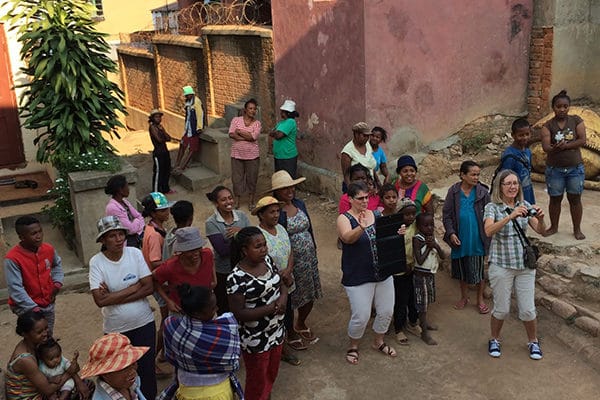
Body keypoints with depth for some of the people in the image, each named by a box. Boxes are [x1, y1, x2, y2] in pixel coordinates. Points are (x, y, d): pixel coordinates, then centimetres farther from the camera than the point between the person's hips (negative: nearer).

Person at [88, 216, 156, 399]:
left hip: (143, 323, 1)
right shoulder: (96, 262, -12)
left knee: (147, 368, 12)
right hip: (115, 329, -1)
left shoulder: (135, 253, -8)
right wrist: (135, 286, -18)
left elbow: (149, 287, -12)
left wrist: (113, 296, -16)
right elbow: (100, 300, -20)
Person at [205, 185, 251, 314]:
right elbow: (222, 250, -24)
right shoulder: (211, 223, -15)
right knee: (225, 310, 16)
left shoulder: (241, 216, -3)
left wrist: (241, 231, -25)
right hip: (223, 273, -3)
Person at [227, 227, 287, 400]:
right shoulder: (237, 278, -25)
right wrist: (270, 309, -23)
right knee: (257, 381, 12)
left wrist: (283, 298, -13)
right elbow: (238, 314, -23)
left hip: (276, 332, 7)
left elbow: (281, 284, 9)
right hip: (255, 340, -7)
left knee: (271, 374, 24)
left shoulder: (268, 260, -4)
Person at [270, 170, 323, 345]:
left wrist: (314, 250, 14)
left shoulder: (299, 204, 3)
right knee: (290, 299, 8)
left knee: (310, 296, 18)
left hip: (309, 258, 7)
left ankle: (300, 324, 45)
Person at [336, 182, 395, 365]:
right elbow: (347, 237, -31)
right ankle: (353, 346, 26)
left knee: (386, 311, 14)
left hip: (383, 273, 6)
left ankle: (378, 342, 40)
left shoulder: (376, 215, 5)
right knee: (361, 316, -2)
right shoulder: (344, 218, -11)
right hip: (358, 277, -5)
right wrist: (361, 228, -51)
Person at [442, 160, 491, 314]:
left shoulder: (482, 192, -7)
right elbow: (446, 215, -1)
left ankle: (480, 299, 28)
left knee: (478, 270, 9)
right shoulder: (454, 191, -5)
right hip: (459, 239, 1)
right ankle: (464, 297, 34)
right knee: (461, 269, 15)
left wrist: (488, 236, -6)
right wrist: (451, 233, -11)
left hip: (477, 239, -1)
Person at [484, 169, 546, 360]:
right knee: (502, 309, 6)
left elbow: (540, 231, -5)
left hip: (525, 264, 3)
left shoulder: (525, 206, 3)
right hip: (501, 265, -3)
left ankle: (533, 342, 31)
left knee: (528, 309, 6)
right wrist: (510, 217, -38)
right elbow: (489, 231, -25)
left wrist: (540, 219, -27)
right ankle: (494, 340, 31)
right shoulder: (492, 207, -7)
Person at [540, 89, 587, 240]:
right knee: (555, 199, 10)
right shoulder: (548, 126, -5)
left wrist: (566, 145, -24)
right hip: (555, 169, 0)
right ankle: (554, 227, 27)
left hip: (575, 168, 0)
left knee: (575, 199, 7)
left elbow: (582, 140, -11)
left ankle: (577, 229, 21)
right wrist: (555, 148, -40)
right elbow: (545, 146, -18)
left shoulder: (576, 120, -2)